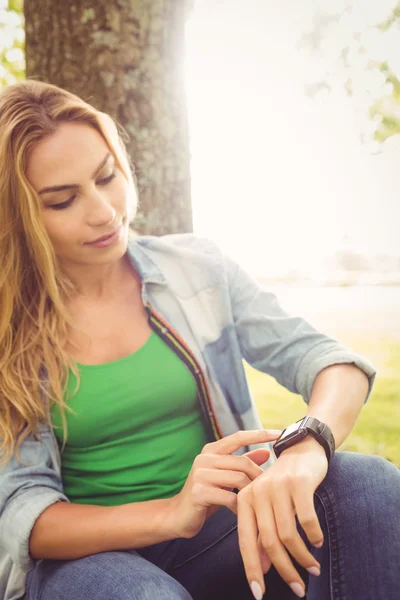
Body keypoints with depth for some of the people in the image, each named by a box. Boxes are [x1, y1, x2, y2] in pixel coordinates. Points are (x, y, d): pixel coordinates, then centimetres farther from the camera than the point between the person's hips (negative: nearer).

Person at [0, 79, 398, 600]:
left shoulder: (197, 268, 1)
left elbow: (329, 362, -5)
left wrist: (306, 446, -30)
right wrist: (170, 513, -29)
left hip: (219, 536, 2)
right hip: (82, 554, -1)